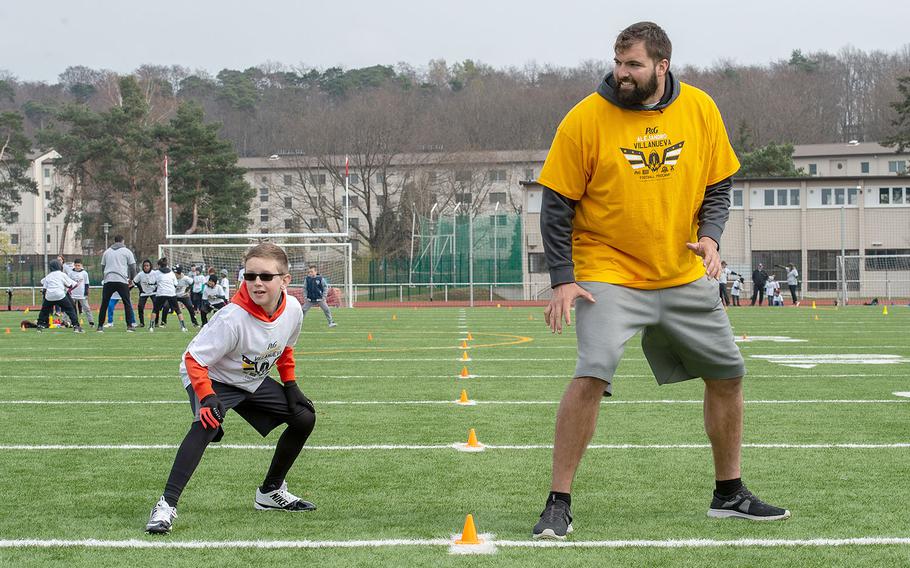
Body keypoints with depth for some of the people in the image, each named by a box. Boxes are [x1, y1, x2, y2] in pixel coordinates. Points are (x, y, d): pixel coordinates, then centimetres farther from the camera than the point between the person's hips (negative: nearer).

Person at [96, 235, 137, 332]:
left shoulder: (107, 252, 17)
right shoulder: (127, 251, 6)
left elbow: (102, 267, 20)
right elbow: (132, 267, 5)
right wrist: (131, 279, 18)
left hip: (108, 281, 3)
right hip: (122, 280, -3)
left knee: (104, 304, 6)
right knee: (127, 303, 5)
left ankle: (100, 326, 3)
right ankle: (129, 326, -2)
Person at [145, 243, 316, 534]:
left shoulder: (293, 309, -17)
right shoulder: (232, 318, -36)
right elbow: (194, 360, -30)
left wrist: (290, 386, 4)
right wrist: (208, 398, -41)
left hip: (253, 381, 7)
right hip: (212, 378, -7)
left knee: (305, 417, 3)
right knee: (207, 424, -35)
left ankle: (271, 492, 21)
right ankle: (166, 504, -35)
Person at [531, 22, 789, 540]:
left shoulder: (700, 109, -1)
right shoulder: (586, 119, -11)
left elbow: (718, 185, 9)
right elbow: (557, 204, -7)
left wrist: (710, 235, -9)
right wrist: (563, 279, -13)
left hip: (684, 274, 5)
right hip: (608, 273, -5)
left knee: (728, 374, 10)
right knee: (592, 375, -22)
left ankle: (729, 494, 29)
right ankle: (559, 505, -11)